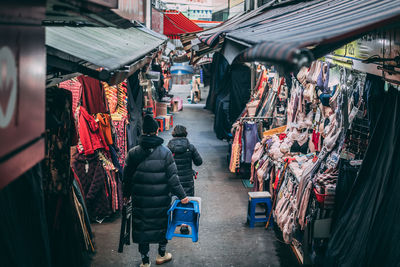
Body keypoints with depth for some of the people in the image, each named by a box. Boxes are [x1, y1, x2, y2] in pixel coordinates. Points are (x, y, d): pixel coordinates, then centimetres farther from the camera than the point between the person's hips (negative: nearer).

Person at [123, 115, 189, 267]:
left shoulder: (133, 153, -6)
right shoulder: (165, 152, -11)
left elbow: (127, 177, 2)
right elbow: (173, 178, -11)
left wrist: (126, 194, 16)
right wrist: (182, 196, -2)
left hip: (140, 200, 1)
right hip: (162, 200, -1)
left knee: (142, 227, 12)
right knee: (163, 224, 19)